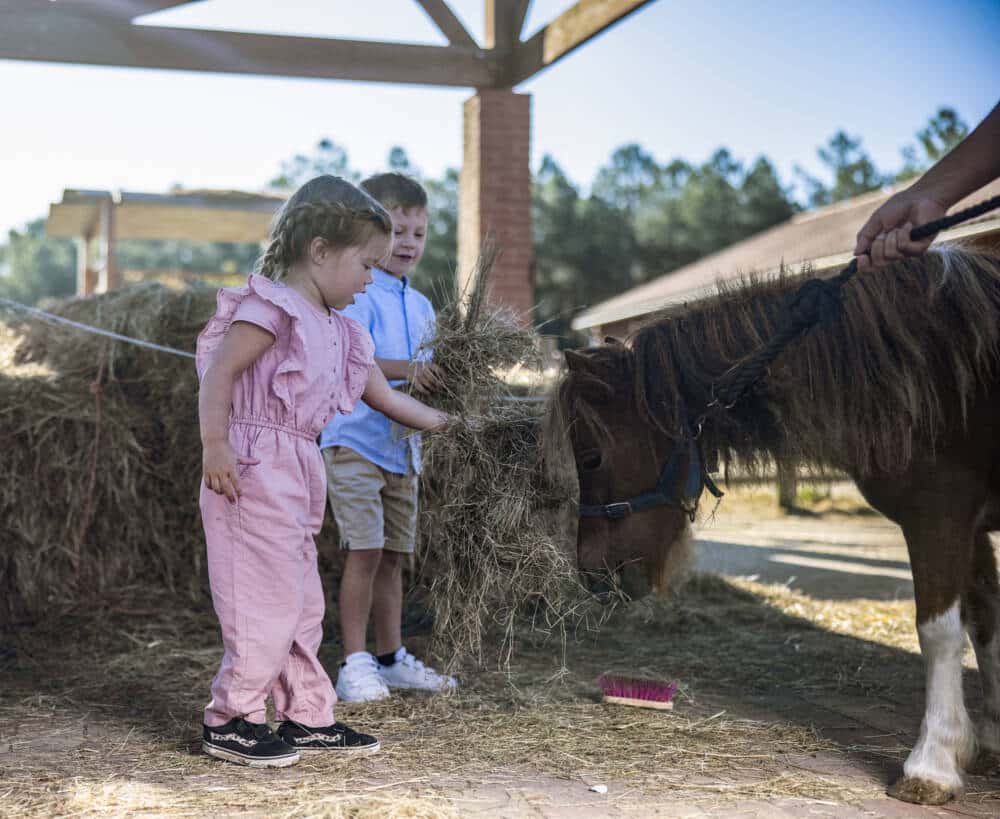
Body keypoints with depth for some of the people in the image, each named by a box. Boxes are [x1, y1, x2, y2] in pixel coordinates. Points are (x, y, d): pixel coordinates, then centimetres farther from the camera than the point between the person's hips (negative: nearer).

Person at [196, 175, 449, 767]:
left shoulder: (340, 331, 15)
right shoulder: (272, 306, -12)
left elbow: (387, 397, 22)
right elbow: (218, 372, -17)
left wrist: (448, 425, 22)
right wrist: (215, 446, -23)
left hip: (299, 469, 10)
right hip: (254, 468, -10)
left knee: (303, 601, 14)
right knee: (271, 599, -7)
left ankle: (307, 716, 24)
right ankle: (230, 721, 4)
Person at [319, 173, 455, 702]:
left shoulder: (420, 306, 16)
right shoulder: (357, 294, -9)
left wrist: (435, 383, -4)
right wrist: (405, 369, -39)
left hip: (402, 445, 8)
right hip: (355, 439, -7)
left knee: (393, 555, 13)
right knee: (365, 550, -11)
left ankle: (390, 658, 23)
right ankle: (355, 665, -3)